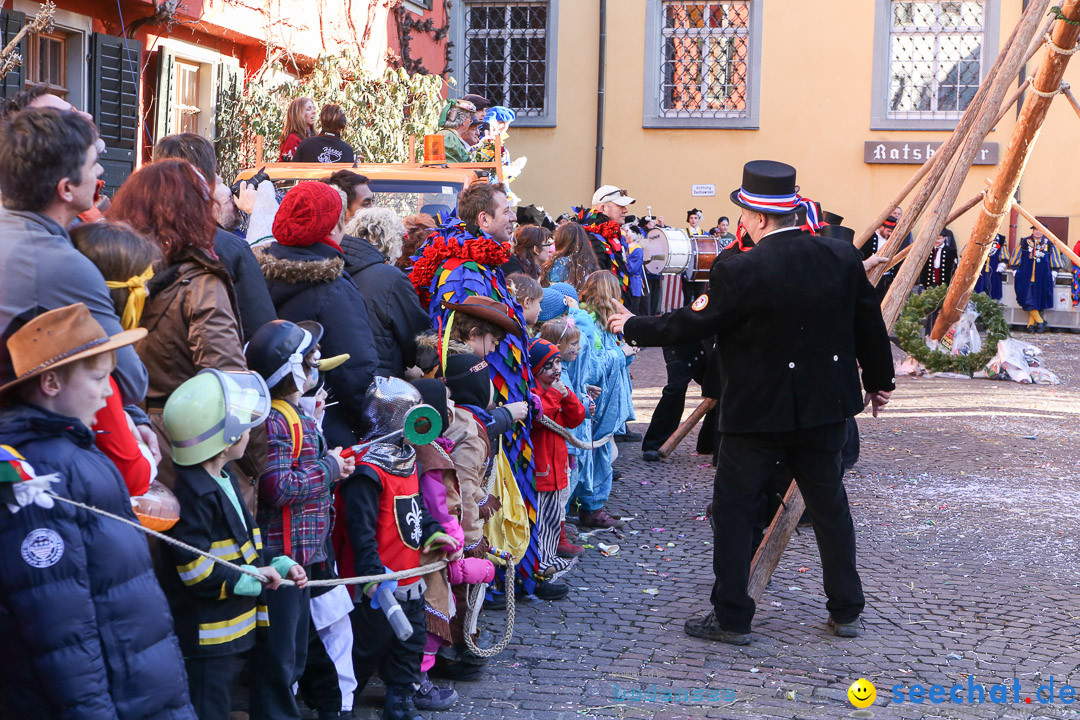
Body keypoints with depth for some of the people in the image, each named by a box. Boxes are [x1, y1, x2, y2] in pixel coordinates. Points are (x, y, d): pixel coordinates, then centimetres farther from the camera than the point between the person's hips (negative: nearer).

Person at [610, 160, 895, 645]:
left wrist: (633, 328, 5)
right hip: (825, 405, 6)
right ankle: (846, 611, 24)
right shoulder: (841, 257, -2)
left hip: (758, 411, -5)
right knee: (830, 505, 16)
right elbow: (868, 323, 8)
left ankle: (731, 618, 9)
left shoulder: (741, 272, -19)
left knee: (734, 510, 6)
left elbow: (693, 325, -10)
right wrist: (878, 381, 23)